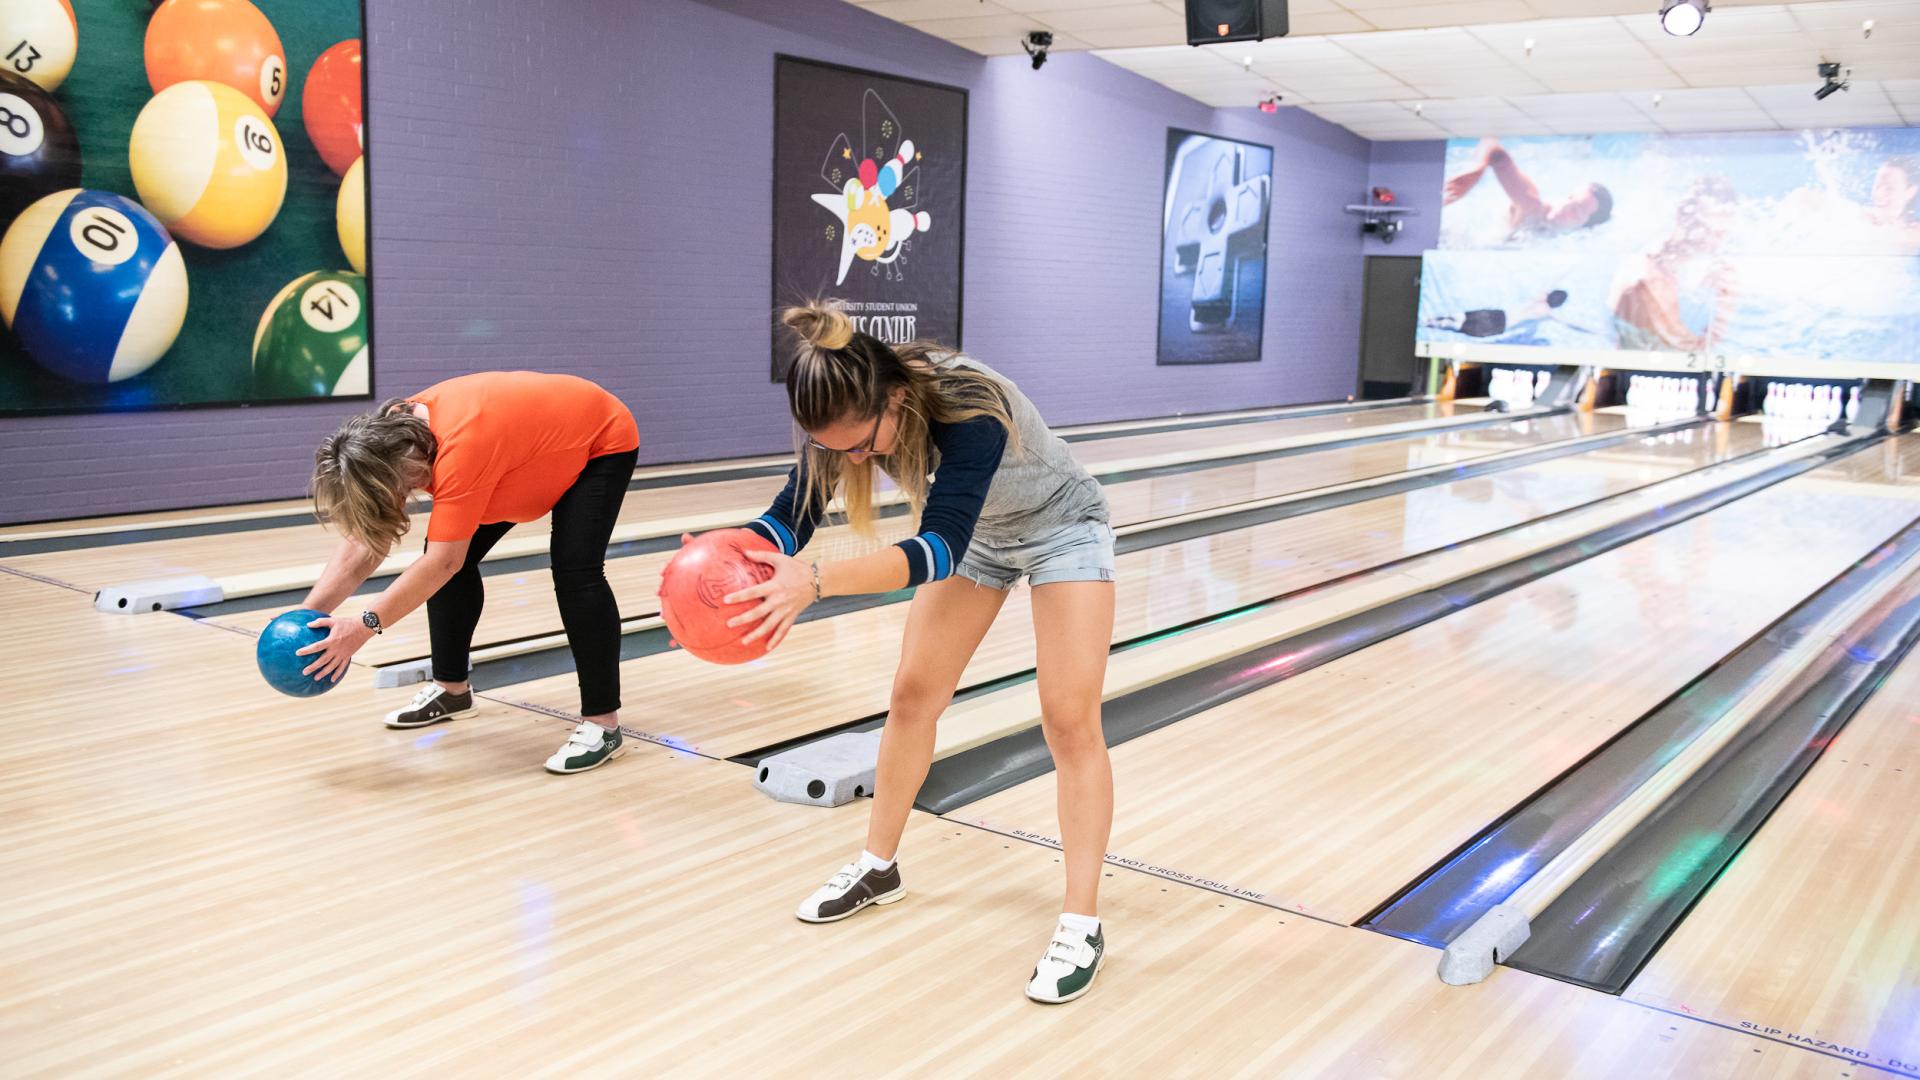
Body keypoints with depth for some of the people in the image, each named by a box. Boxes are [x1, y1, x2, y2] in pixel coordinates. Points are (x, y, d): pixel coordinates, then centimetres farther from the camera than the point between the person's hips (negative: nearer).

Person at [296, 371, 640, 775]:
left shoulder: (460, 446, -41)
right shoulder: (395, 435, -16)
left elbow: (442, 563, -40)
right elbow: (362, 543, -13)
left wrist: (365, 625, -37)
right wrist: (307, 615, -22)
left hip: (600, 441, -8)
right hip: (528, 444, 8)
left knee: (575, 573, -24)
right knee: (452, 552, 2)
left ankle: (602, 723, -15)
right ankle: (451, 689, 19)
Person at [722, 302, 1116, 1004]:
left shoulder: (968, 408, -42)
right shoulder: (846, 419, -24)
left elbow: (938, 549, -50)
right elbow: (792, 515, -21)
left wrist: (818, 582, -63)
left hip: (1062, 529, -5)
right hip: (975, 533, 6)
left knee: (1069, 720, -11)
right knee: (914, 693, 4)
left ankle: (1081, 923, -4)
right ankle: (879, 867, 23)